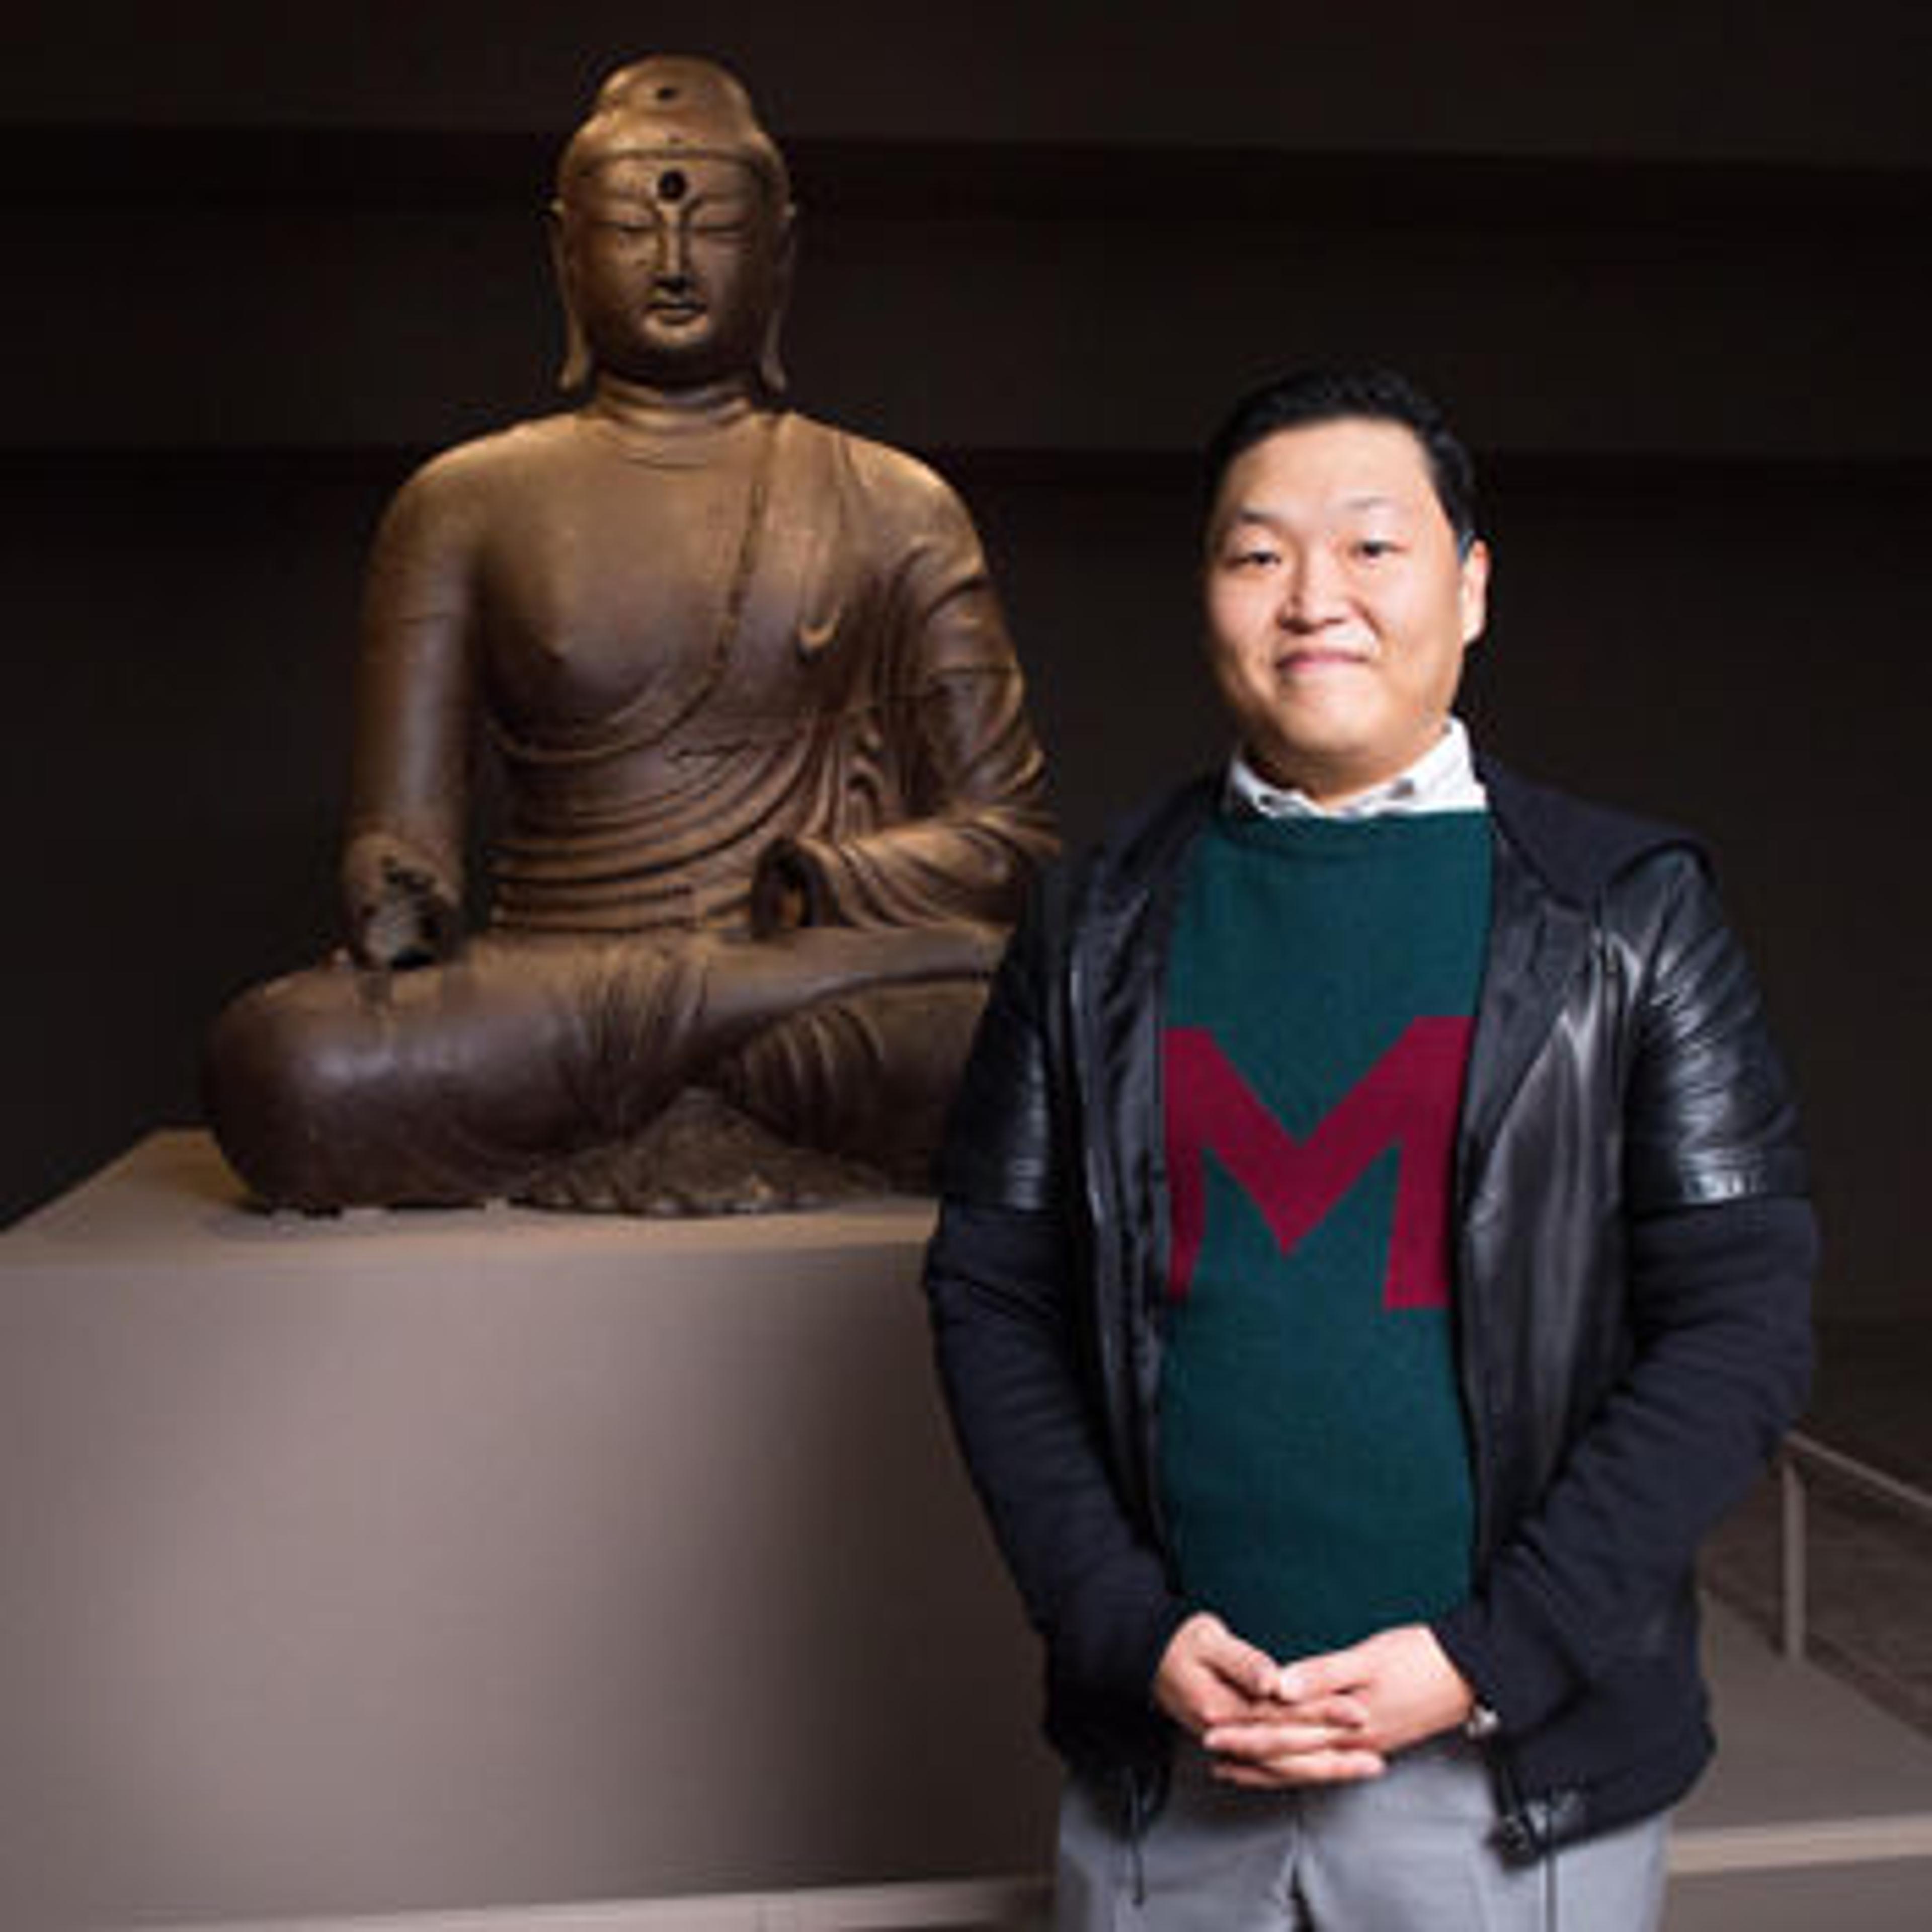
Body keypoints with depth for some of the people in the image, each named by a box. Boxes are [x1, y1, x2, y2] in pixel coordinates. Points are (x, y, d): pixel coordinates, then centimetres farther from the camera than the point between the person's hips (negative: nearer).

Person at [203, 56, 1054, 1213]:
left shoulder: (893, 509, 14)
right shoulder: (467, 503, 14)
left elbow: (1005, 831, 9)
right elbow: (402, 829, 9)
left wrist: (822, 887, -11)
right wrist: (398, 904, -16)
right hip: (541, 984, 0)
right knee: (279, 1063, -33)